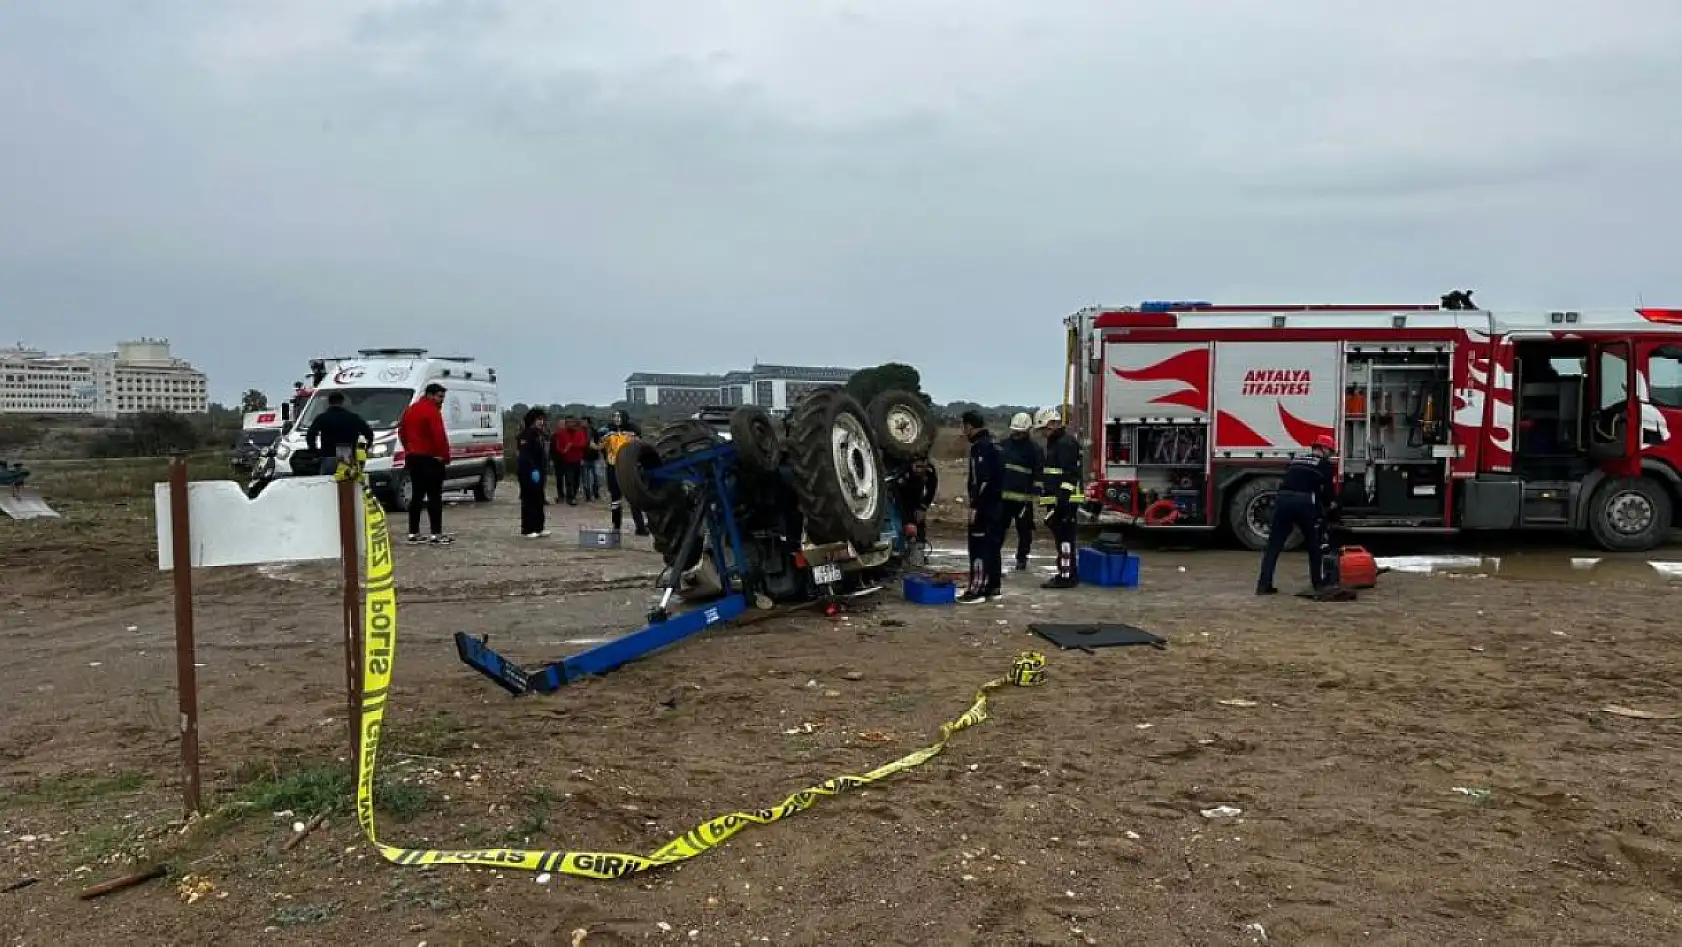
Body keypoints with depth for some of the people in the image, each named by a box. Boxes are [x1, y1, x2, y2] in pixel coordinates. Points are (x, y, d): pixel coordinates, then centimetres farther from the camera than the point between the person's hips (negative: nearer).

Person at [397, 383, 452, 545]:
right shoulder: (432, 411, -13)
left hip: (413, 458, 9)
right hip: (430, 458, -9)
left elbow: (402, 432, 22)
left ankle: (413, 533, 14)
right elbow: (439, 436, -20)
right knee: (434, 496, -7)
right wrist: (445, 456, -12)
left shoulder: (410, 410, 16)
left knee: (417, 495, 13)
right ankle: (436, 534, -9)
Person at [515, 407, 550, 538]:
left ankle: (538, 527, 19)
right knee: (528, 499, -6)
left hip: (538, 469, 9)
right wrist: (533, 469, -24)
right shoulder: (526, 434, -13)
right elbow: (524, 454, -21)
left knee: (539, 499, 12)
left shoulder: (540, 434, 15)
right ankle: (527, 529, -2)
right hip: (528, 470, -9)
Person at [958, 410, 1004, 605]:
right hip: (996, 505, 10)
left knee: (979, 547, -9)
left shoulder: (981, 447, -14)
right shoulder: (992, 445, 17)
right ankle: (993, 588, 18)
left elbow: (981, 479, -23)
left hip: (984, 508, -10)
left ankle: (977, 590, -10)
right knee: (992, 546, 13)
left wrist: (974, 506, -22)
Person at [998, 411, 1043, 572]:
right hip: (1003, 495, 3)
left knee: (1024, 529, 6)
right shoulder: (1004, 445, 10)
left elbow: (1039, 473, -5)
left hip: (1023, 498, -3)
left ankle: (1021, 559, 18)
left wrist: (1035, 493, -12)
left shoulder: (1034, 449, -2)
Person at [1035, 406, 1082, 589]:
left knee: (1064, 537, -9)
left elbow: (1070, 474, -21)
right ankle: (1068, 573, 19)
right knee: (1061, 537, 13)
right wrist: (1045, 497, 24)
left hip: (1065, 500, -10)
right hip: (1055, 500, 10)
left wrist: (1062, 498, -25)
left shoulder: (1066, 443, -13)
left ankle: (1066, 577, -9)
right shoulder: (1053, 443, 21)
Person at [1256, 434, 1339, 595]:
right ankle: (1318, 583, 23)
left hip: (1282, 499, 3)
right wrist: (1329, 505, 30)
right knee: (1313, 544, 16)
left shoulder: (1294, 459, 27)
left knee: (1274, 544, 6)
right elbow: (1327, 490, 11)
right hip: (1304, 502, -3)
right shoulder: (1325, 464, 13)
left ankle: (1264, 585, -1)